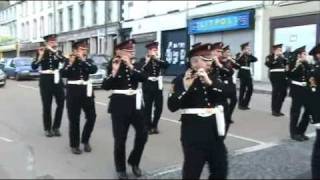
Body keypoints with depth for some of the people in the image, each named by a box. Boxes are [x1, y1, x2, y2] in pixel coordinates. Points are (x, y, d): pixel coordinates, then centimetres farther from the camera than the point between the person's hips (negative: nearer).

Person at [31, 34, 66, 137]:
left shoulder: (58, 52, 5)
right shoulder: (41, 53, 0)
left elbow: (65, 60, -15)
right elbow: (34, 67, -10)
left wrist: (54, 51, -22)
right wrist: (40, 56, -22)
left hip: (57, 80, 2)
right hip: (45, 81, -2)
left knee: (61, 103, -1)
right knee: (47, 106, 1)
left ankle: (56, 127, 12)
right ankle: (47, 129, 13)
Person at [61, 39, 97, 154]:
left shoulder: (88, 61, 8)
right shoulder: (69, 61, 3)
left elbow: (94, 70, -13)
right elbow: (63, 74, -12)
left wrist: (83, 60, -16)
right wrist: (70, 63, -20)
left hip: (86, 91, 3)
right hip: (73, 92, -2)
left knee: (92, 117, 1)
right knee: (74, 119, 1)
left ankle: (85, 140, 22)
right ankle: (74, 145, 13)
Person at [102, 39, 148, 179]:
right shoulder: (113, 65, -3)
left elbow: (144, 78, -11)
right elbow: (105, 86, -12)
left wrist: (130, 66, -20)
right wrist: (114, 71, -24)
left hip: (135, 103, 4)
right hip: (119, 104, -4)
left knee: (143, 133, 2)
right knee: (120, 138, 1)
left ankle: (134, 161, 25)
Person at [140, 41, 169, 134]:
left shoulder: (159, 59, 12)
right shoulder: (143, 60, 1)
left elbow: (166, 65, -7)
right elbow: (141, 70, -17)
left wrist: (156, 58, -12)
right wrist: (148, 59, -16)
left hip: (158, 85, 4)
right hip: (148, 85, -4)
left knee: (159, 107, 4)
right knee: (148, 107, -1)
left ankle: (154, 126, 21)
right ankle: (149, 127, 11)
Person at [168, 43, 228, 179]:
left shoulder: (214, 77, 8)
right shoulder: (181, 80, -7)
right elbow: (172, 106, -16)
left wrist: (210, 82, -20)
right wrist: (185, 88, -28)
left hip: (214, 129, 5)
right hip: (193, 131, -5)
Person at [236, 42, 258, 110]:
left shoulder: (249, 56, 14)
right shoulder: (239, 55, -2)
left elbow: (255, 59, -1)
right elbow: (236, 61, -21)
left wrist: (250, 54, -8)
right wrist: (242, 54, -22)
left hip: (248, 73, 7)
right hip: (242, 73, -6)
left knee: (250, 88, 3)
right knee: (243, 88, -5)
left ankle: (245, 104, 15)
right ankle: (241, 104, 6)